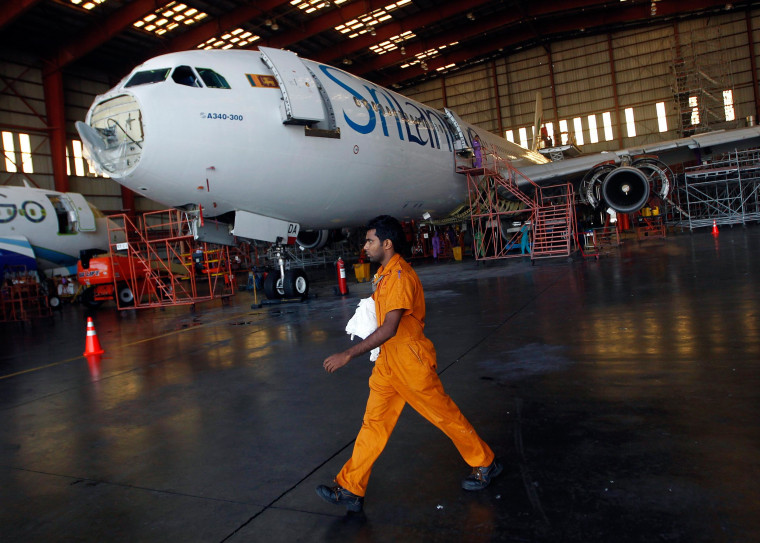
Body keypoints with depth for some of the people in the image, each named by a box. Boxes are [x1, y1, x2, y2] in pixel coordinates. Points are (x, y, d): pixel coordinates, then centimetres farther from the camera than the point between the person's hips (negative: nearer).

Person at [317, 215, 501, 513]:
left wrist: (347, 355, -29)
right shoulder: (384, 273, 9)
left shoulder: (400, 276, -23)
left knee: (444, 414, 8)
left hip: (410, 360, -9)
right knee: (374, 422, 8)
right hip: (388, 359, 9)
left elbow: (389, 329, -29)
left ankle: (485, 463, 30)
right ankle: (350, 489, 14)